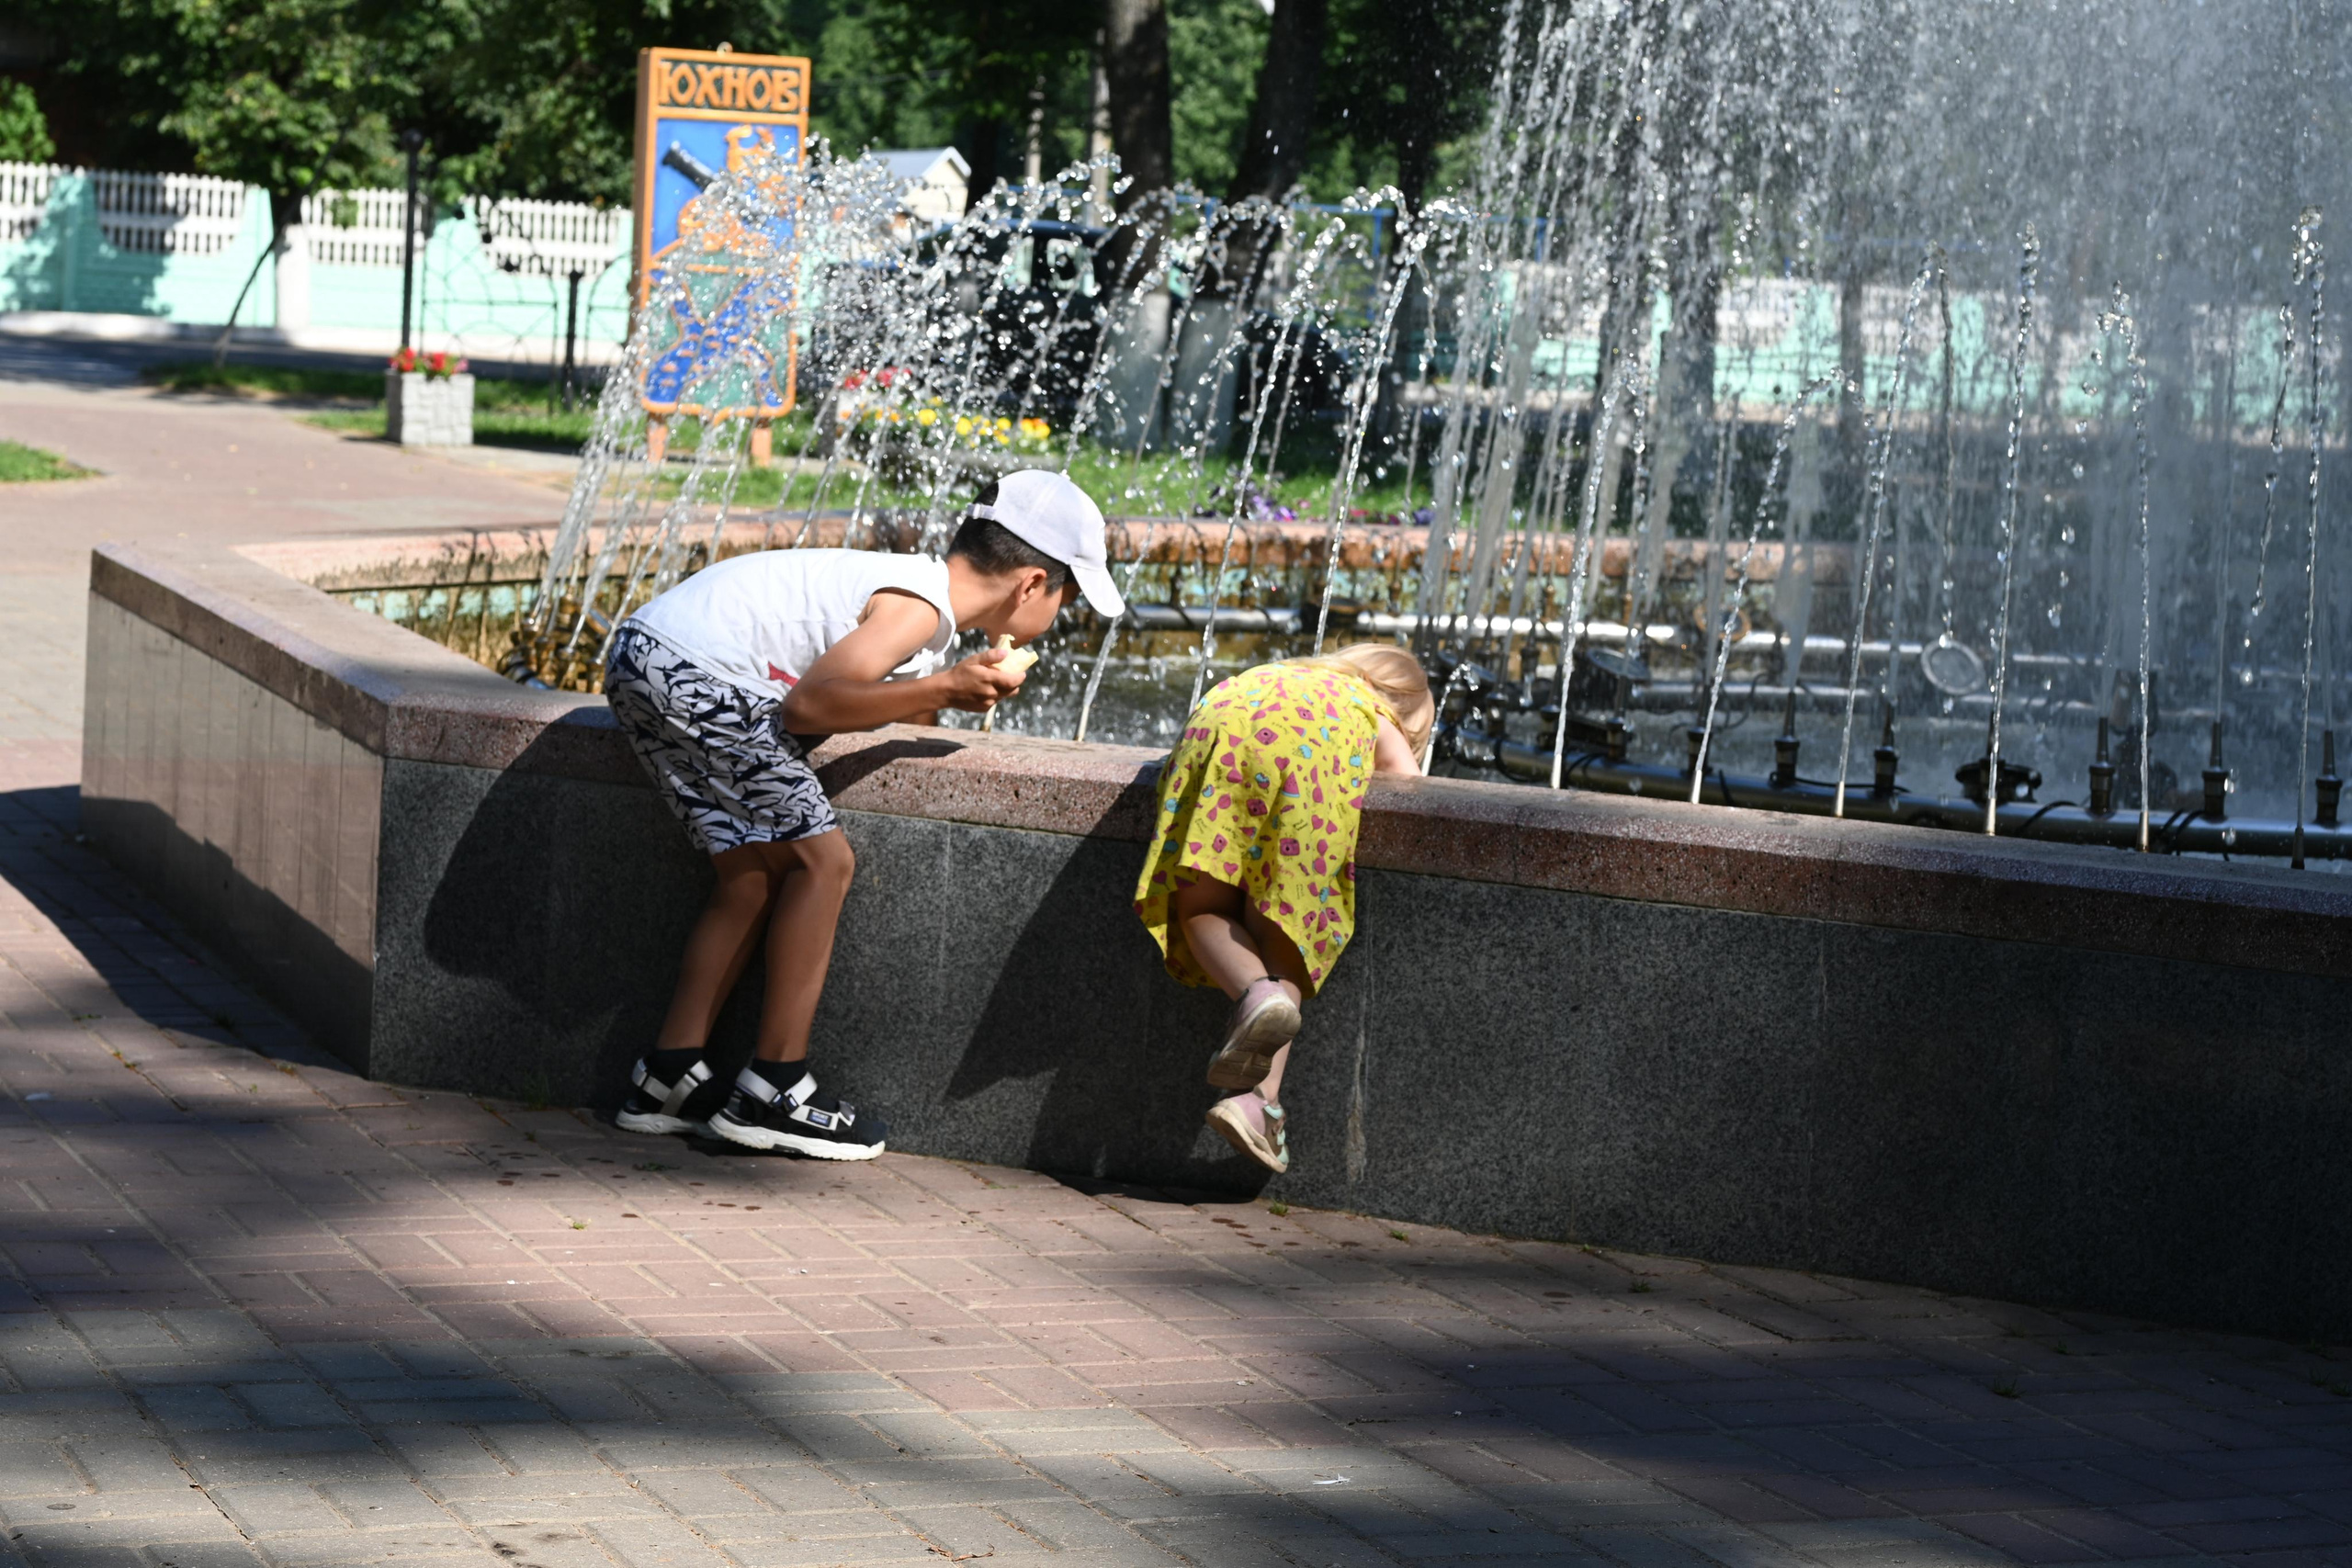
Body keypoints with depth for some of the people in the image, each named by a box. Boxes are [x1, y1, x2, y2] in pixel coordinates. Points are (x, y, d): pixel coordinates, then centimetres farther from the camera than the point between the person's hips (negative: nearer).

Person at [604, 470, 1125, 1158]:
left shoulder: (913, 582, 17)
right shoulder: (920, 609, -12)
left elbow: (835, 691, 16)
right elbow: (808, 705, -18)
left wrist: (946, 696, 13)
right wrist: (941, 688, -14)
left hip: (641, 660, 10)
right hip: (690, 669, -10)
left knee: (753, 874, 12)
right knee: (820, 858, -6)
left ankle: (668, 1077, 13)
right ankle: (775, 1091, -3)